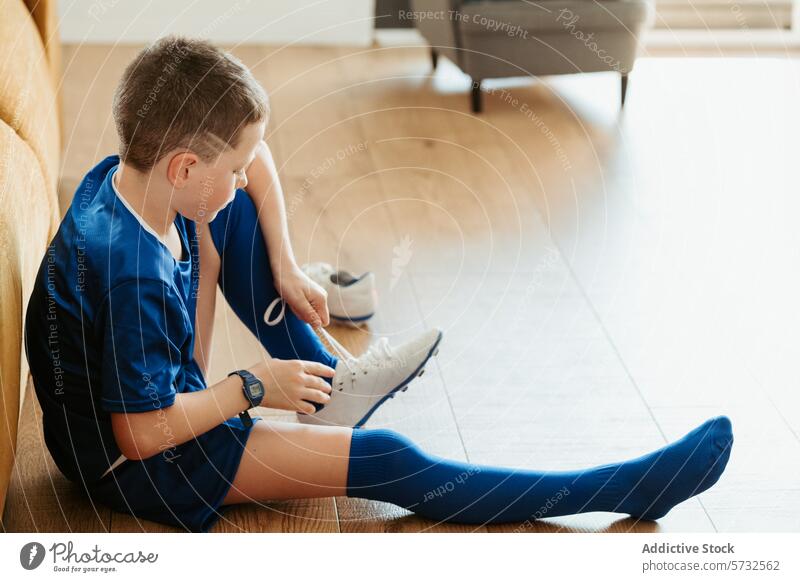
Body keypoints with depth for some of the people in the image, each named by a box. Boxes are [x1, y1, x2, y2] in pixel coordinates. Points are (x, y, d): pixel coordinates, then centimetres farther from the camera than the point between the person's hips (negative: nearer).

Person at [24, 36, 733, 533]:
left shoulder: (120, 178, -8)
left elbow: (257, 161, 10)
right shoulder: (135, 273, -34)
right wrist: (252, 387, -20)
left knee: (234, 219, 10)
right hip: (134, 465, -9)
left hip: (153, 395, 9)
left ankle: (322, 379, 18)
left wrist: (286, 269, 3)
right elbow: (141, 434, -31)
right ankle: (626, 488, -9)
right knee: (386, 460, -15)